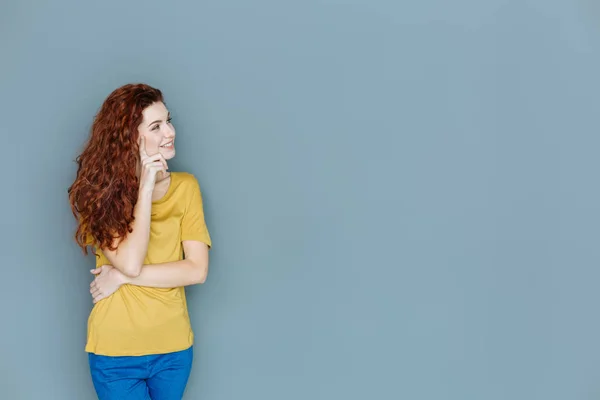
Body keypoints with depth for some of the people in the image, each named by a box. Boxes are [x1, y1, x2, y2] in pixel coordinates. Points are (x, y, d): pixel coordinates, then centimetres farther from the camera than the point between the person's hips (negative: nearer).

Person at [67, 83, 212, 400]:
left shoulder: (185, 186, -4)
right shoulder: (98, 191, -8)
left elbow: (197, 270, -10)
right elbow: (131, 262, -21)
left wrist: (123, 277, -15)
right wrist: (145, 188, -20)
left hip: (174, 345, 2)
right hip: (115, 350, -2)